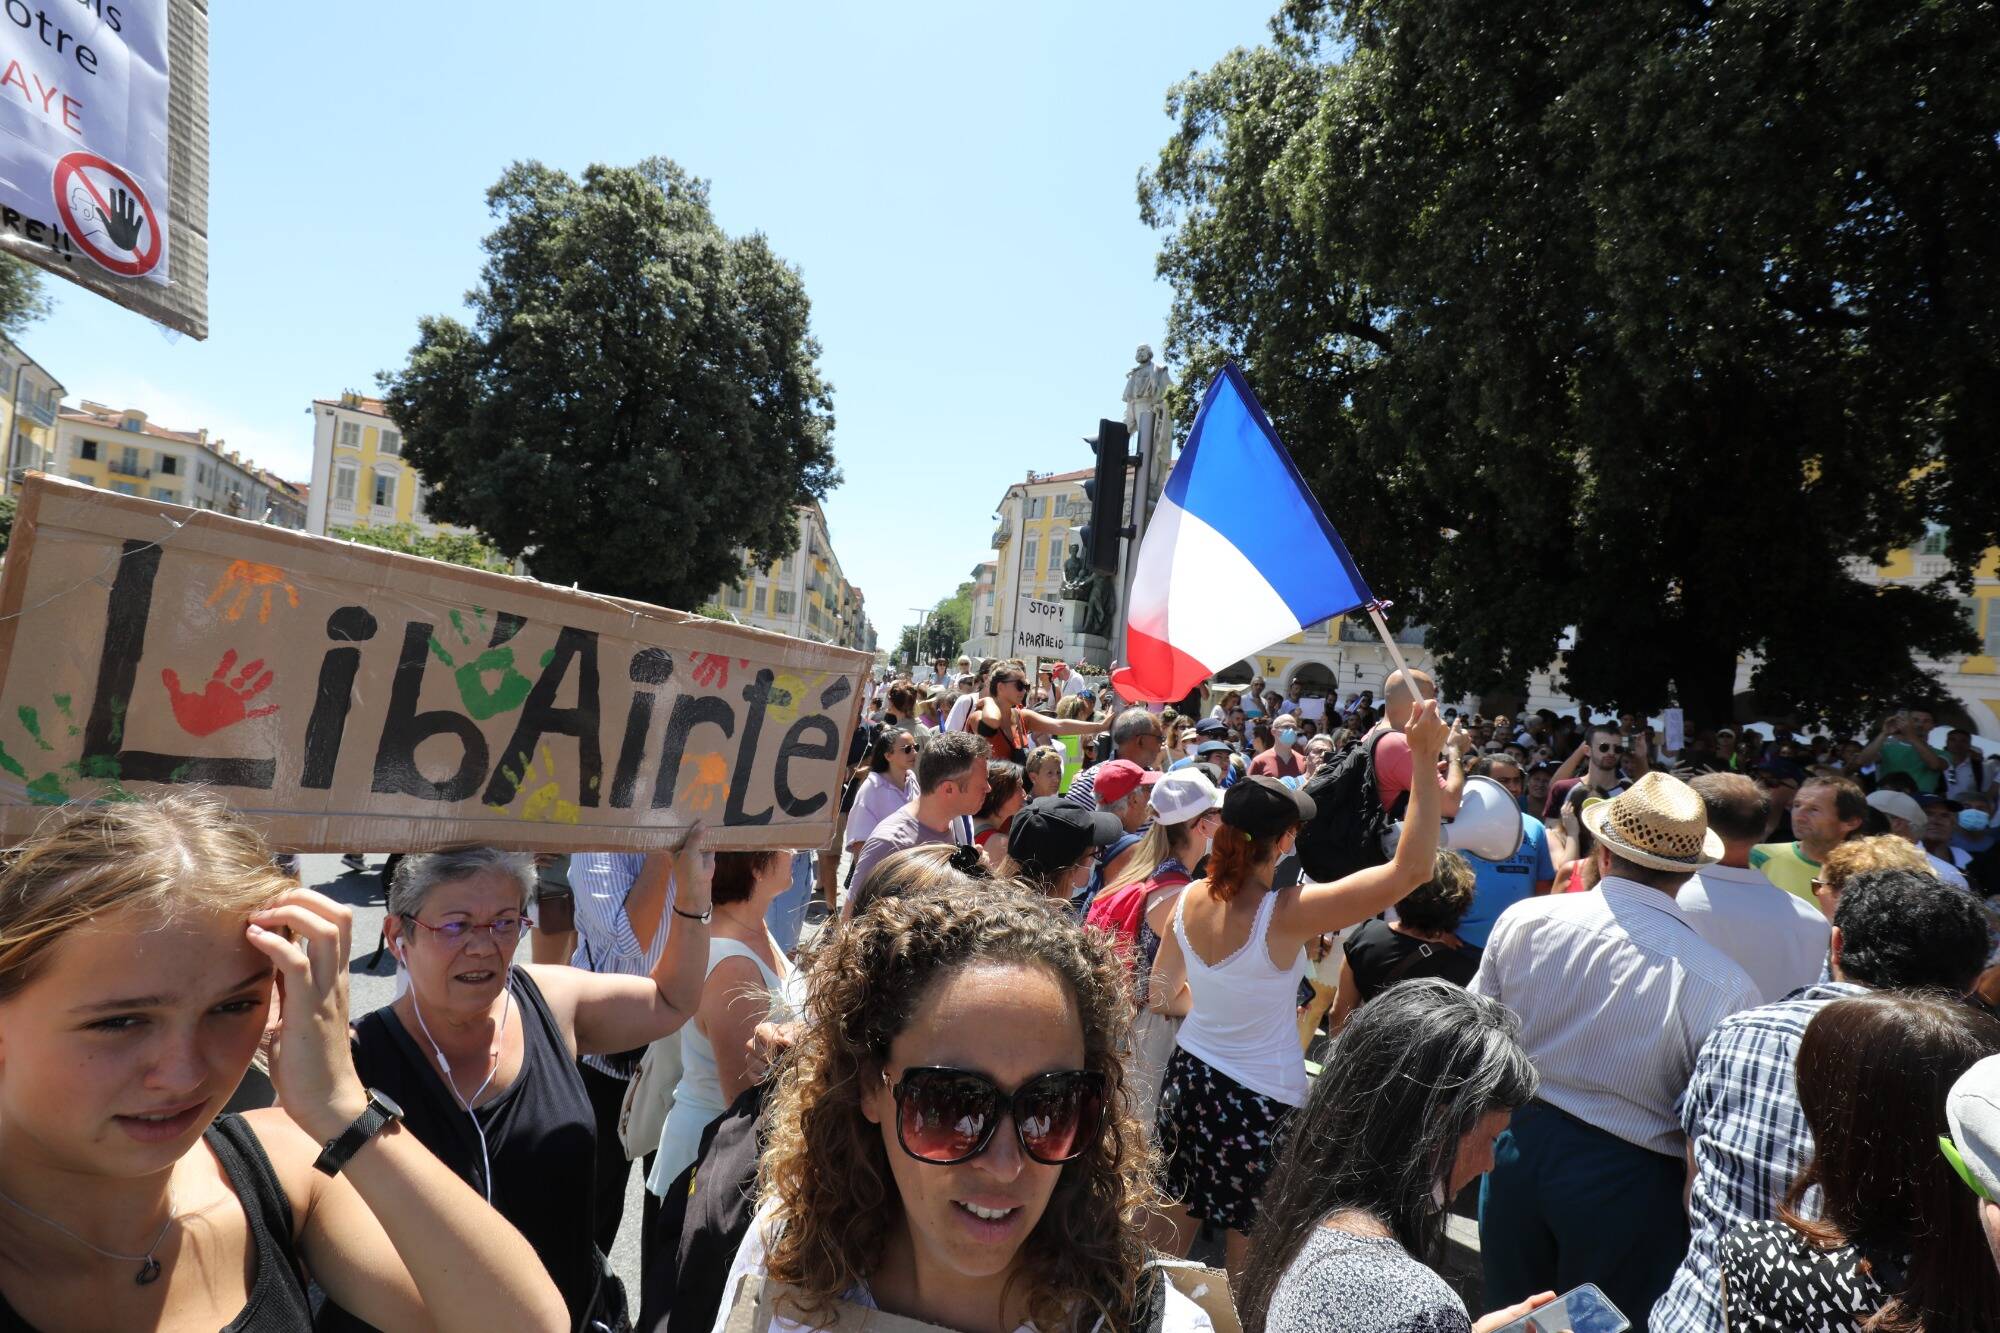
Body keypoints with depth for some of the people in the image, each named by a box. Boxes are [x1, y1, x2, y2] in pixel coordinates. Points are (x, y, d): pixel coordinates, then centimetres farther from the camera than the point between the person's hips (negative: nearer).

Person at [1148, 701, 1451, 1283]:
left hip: (1190, 1077, 5)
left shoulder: (1192, 899, -8)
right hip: (1259, 1101, -5)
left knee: (1171, 1240, 22)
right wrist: (1424, 765, -27)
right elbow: (1410, 869, -27)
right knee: (1246, 1258, 16)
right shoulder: (1286, 914, -26)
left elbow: (1162, 995, 4)